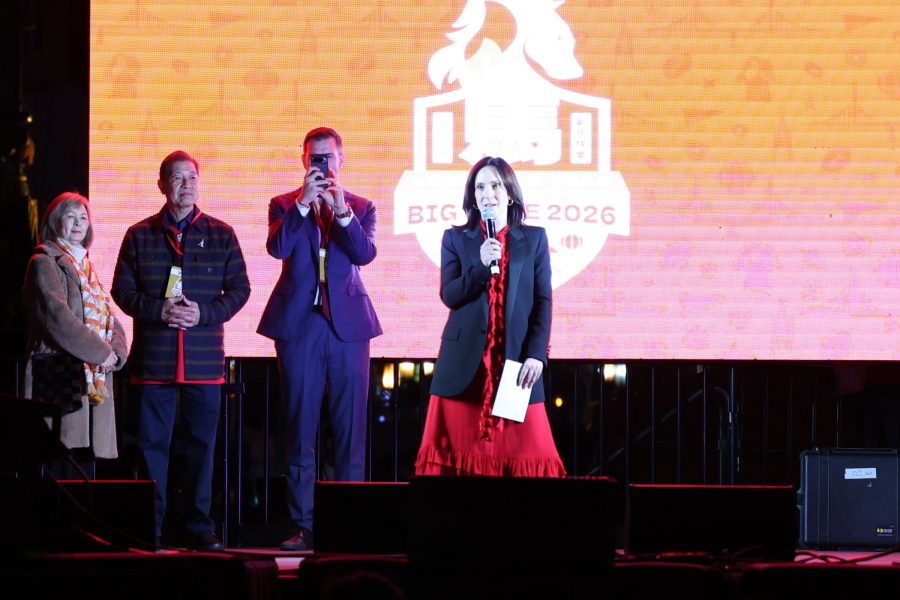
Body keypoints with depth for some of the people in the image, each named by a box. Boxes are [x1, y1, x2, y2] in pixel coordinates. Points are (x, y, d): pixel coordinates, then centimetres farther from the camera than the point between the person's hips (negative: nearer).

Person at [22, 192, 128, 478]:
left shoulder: (85, 267, 22)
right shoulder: (44, 264, -3)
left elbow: (109, 318, 16)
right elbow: (58, 317, -15)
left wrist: (116, 352, -4)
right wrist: (101, 352, -15)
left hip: (94, 384, 8)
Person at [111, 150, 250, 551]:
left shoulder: (221, 235, 8)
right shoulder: (139, 235, 7)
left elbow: (239, 289, 6)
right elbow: (123, 290, 4)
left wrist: (204, 313, -10)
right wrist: (159, 311, -12)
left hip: (204, 358, 0)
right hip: (153, 357, 0)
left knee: (202, 443, 2)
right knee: (152, 443, 1)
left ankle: (199, 527, 8)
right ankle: (151, 529, 7)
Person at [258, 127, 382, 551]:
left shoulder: (361, 207, 9)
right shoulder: (285, 205, 8)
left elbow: (365, 253, -7)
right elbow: (277, 247, -10)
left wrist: (342, 212, -19)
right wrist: (303, 203, -17)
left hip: (348, 324, 0)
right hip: (298, 324, 0)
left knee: (350, 427, 0)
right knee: (300, 427, 1)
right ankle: (302, 525, 4)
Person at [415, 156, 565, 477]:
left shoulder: (534, 239, 9)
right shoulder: (455, 239, 9)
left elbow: (543, 301, 5)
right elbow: (450, 296, -2)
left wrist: (536, 354, -6)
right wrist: (481, 265, -17)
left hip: (516, 360, 0)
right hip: (465, 362, 0)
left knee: (522, 453, -4)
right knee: (462, 450, -2)